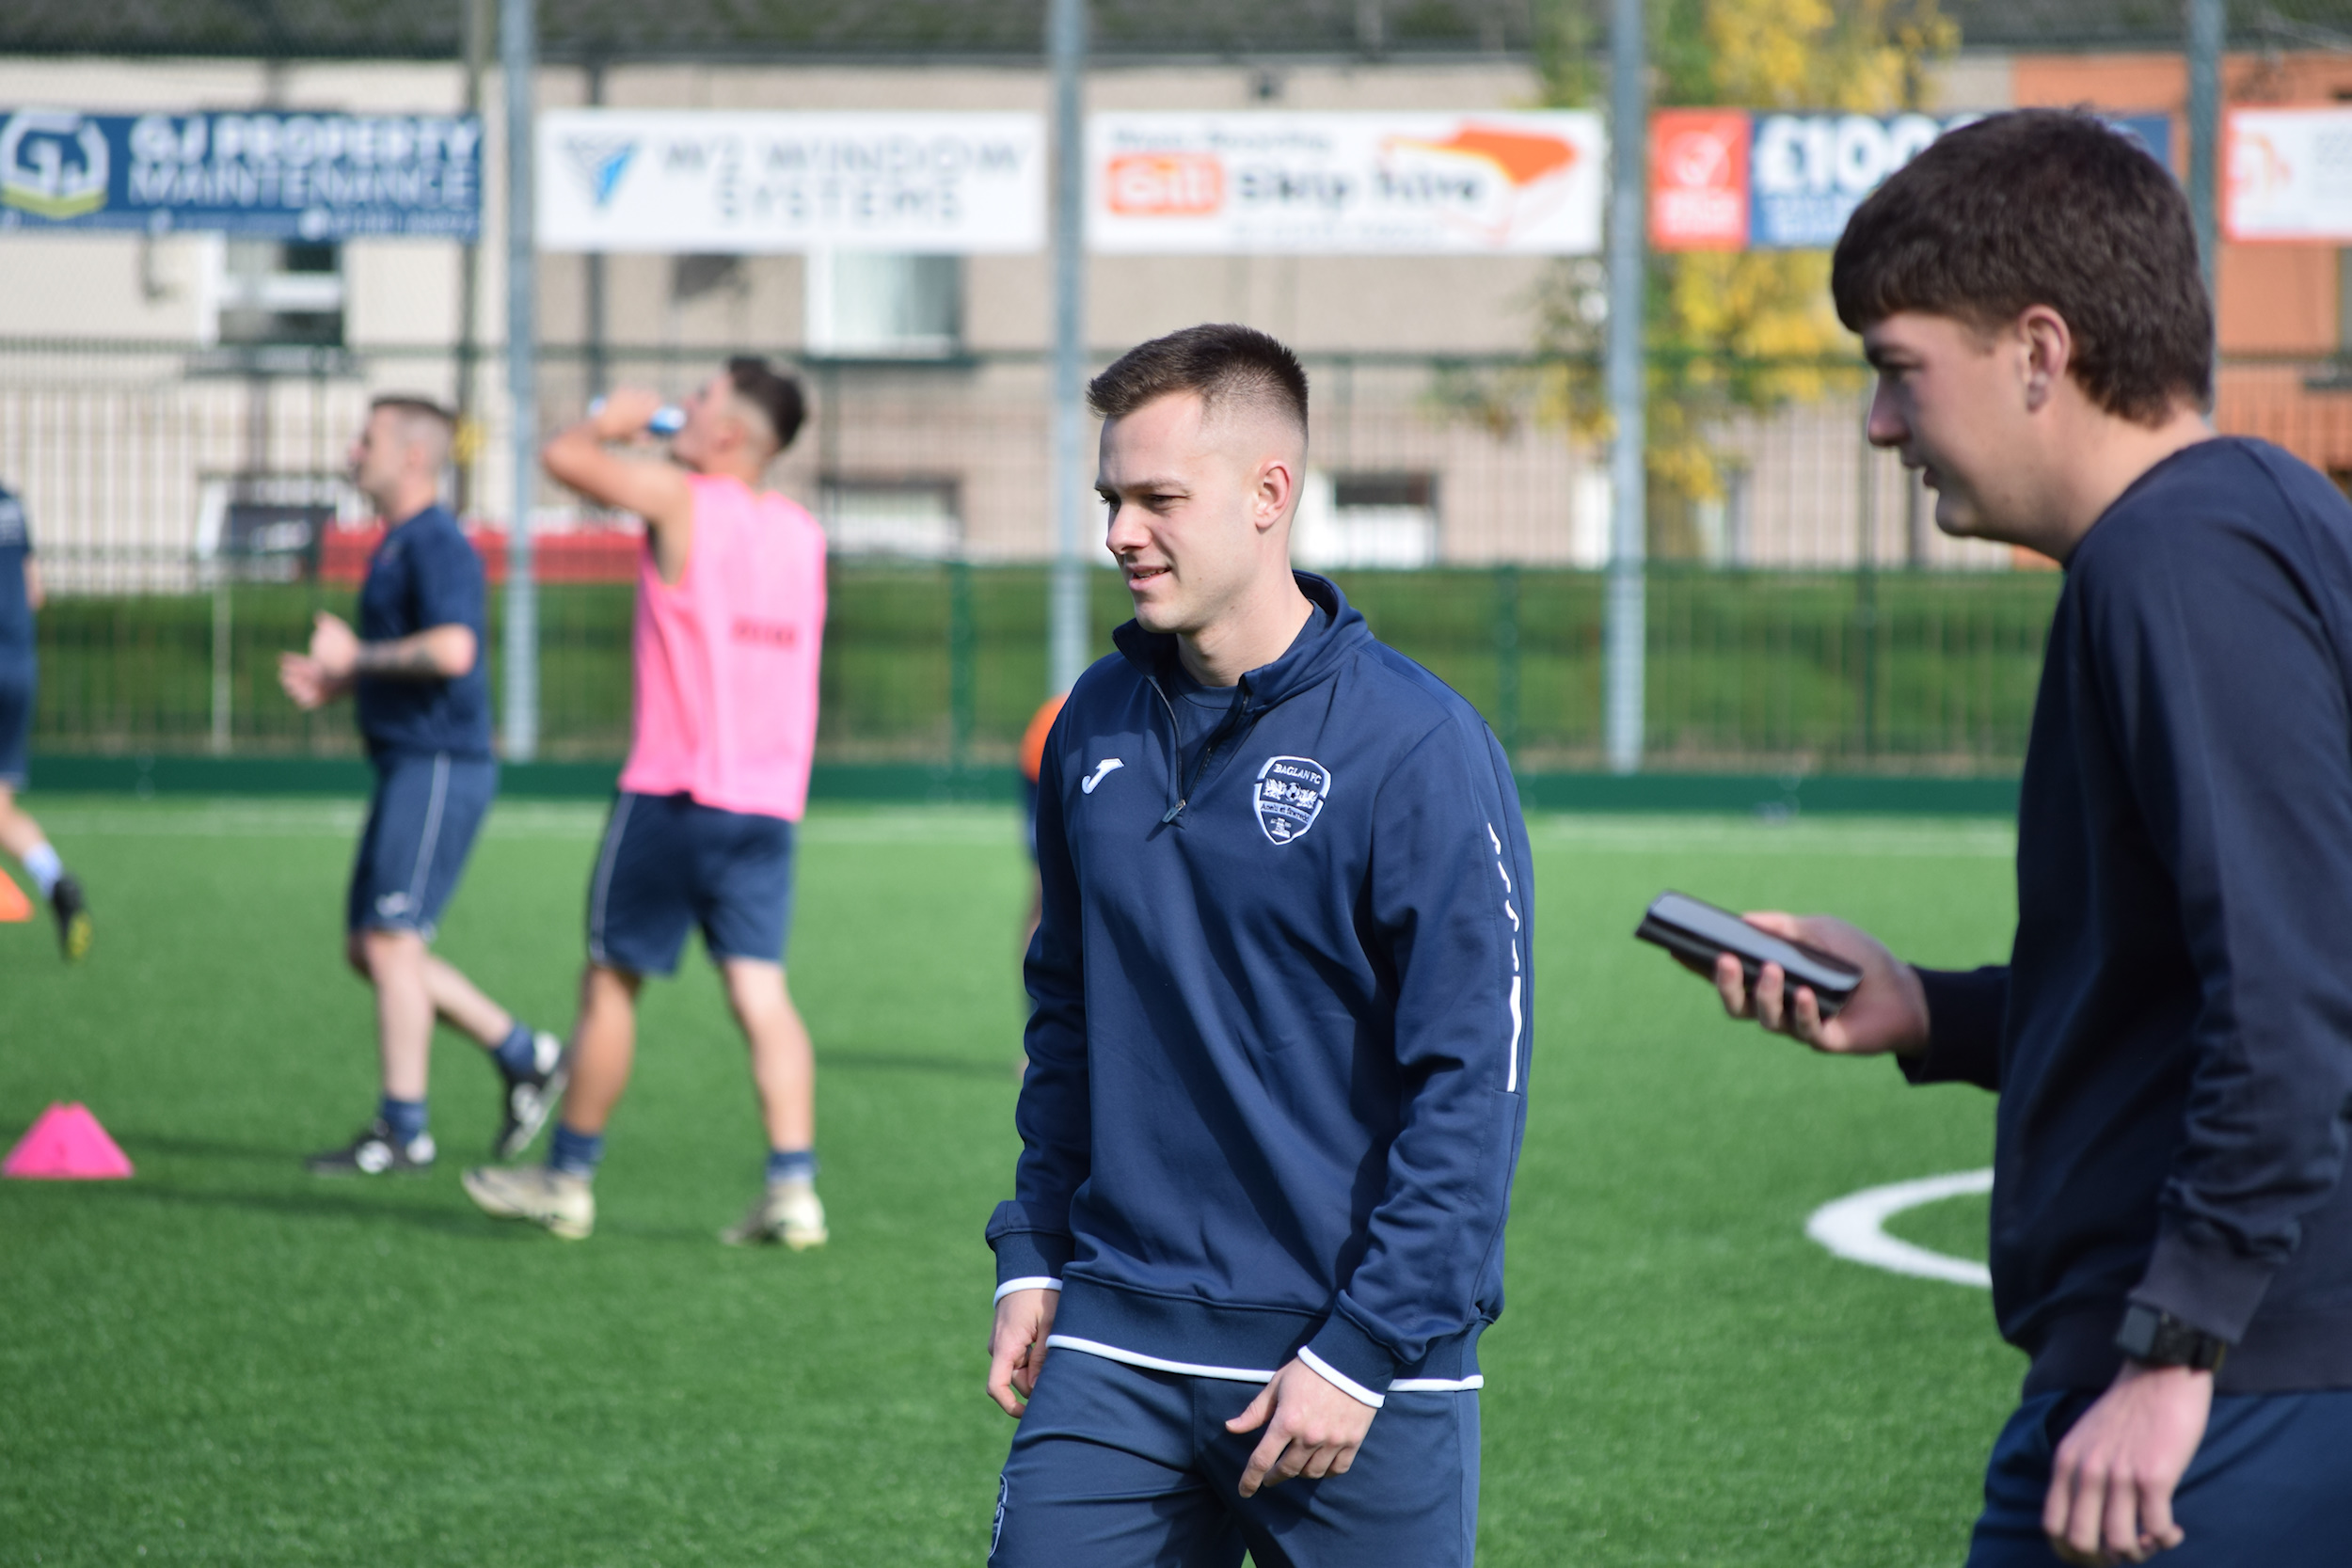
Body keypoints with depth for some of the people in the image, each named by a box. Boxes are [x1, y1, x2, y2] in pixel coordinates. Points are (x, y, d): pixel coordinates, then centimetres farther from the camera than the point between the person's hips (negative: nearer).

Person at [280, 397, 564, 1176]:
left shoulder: (438, 544, -14)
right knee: (367, 948, 11)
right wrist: (334, 684, 12)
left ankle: (403, 1128, -6)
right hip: (406, 768, 10)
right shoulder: (397, 545, 19)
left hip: (440, 767, -10)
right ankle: (522, 1054, 16)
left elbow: (452, 649, -29)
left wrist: (356, 656, -16)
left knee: (390, 941, -10)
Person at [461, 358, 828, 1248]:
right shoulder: (803, 534, 11)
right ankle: (793, 1187, -13)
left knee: (610, 981, 8)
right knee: (760, 989, -1)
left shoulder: (681, 499, -10)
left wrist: (614, 421, 12)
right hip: (770, 799, 5)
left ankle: (568, 1180, 17)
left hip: (675, 791, -5)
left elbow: (566, 455, -9)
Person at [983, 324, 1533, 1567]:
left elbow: (1473, 1087, -13)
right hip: (1114, 1348, 5)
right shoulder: (1096, 725, 8)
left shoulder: (1417, 749, -11)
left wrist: (1364, 1351, -15)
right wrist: (1030, 1256, 10)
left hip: (1354, 1370, -5)